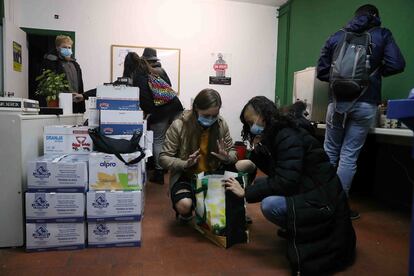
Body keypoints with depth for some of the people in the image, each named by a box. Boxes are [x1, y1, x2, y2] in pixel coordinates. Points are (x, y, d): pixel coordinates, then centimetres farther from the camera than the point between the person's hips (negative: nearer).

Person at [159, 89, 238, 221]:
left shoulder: (221, 124, -5)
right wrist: (185, 164, -29)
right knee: (184, 205, -34)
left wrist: (227, 158, -19)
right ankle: (185, 213, 10)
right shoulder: (179, 126, -15)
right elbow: (164, 158, -10)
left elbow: (232, 153, 6)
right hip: (186, 177, -3)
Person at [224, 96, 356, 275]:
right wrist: (258, 149, -4)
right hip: (303, 189, 10)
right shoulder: (276, 135, 7)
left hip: (322, 199, -10)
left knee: (270, 205, -28)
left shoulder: (289, 138, -21)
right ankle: (295, 229, 13)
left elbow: (285, 183, -28)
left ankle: (307, 234, -2)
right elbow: (273, 172, 12)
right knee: (260, 184, 3)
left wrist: (246, 193, -22)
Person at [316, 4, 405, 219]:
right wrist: (374, 72, 13)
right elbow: (396, 65, -4)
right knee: (349, 156, 1)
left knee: (330, 152, 12)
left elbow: (321, 72, 9)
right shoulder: (382, 35, 7)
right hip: (366, 103, -1)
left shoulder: (336, 37, 12)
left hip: (338, 100, 2)